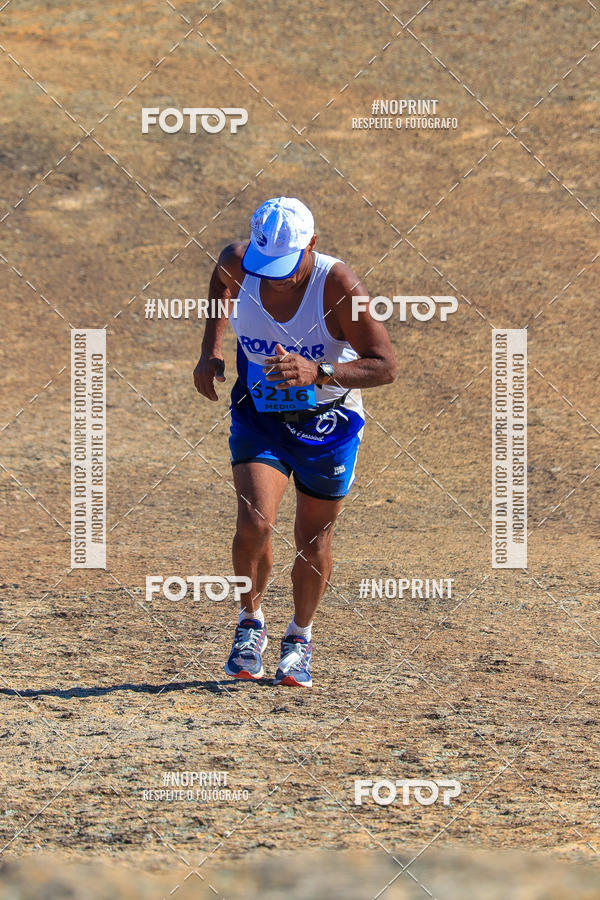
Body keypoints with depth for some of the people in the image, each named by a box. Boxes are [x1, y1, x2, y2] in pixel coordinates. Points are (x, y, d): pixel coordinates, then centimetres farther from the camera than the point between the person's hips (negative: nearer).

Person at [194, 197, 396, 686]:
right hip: (259, 413, 1)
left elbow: (385, 366, -25)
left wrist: (317, 373, -40)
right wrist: (211, 350, 2)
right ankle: (251, 621, 10)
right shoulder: (238, 262, -18)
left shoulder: (338, 285, -28)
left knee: (314, 537, 9)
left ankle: (300, 638, 34)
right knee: (254, 523, -17)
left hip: (328, 423, -1)